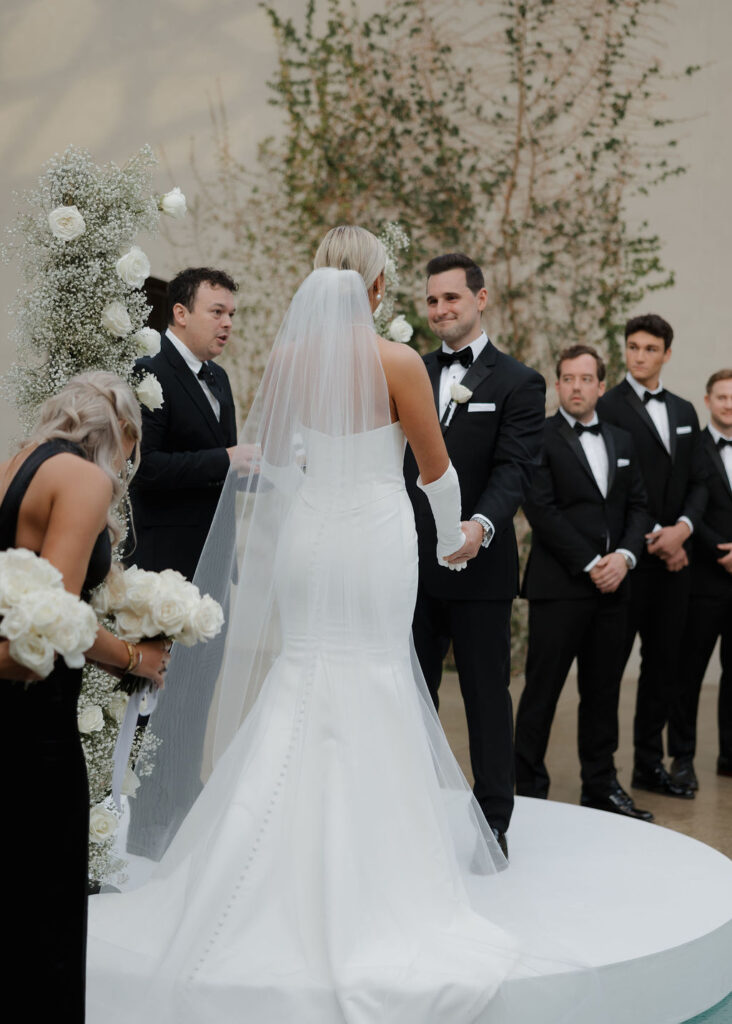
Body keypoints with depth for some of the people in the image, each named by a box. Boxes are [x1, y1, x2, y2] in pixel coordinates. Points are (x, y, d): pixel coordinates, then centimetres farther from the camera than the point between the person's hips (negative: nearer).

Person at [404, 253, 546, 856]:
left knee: (487, 696, 6)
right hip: (412, 565, 4)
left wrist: (481, 524, -31)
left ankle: (494, 822, 18)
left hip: (479, 566, -4)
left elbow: (514, 468, -13)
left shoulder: (518, 383, -1)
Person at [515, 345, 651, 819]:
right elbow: (541, 510, -11)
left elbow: (639, 507, 14)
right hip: (559, 585, -5)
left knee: (604, 690, 11)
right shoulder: (540, 438, -3)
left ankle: (602, 785, 19)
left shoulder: (622, 441, 15)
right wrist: (590, 564, -13)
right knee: (543, 690, -2)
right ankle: (529, 787, 7)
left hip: (613, 585, 6)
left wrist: (624, 556, -5)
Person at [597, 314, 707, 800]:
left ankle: (650, 763, 21)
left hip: (675, 556, 6)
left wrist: (683, 528, -5)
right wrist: (652, 538, -13)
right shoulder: (608, 408, -6)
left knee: (665, 661, 11)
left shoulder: (684, 411, 15)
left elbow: (698, 482, 14)